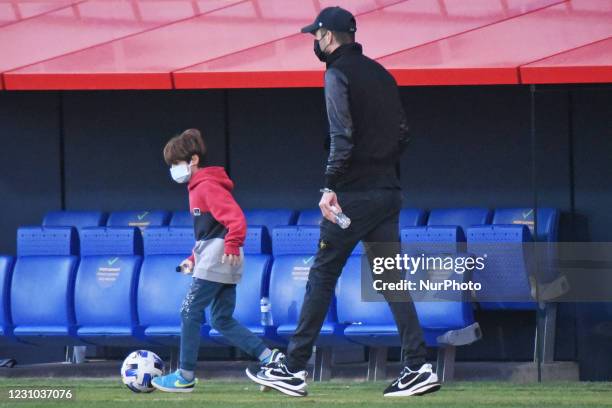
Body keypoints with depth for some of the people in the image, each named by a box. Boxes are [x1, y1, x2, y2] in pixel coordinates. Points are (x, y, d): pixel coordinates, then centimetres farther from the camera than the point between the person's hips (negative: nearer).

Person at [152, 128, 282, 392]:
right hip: (219, 262, 10)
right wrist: (194, 258, 23)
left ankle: (185, 377, -1)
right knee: (222, 321, 10)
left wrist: (232, 245, -34)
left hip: (217, 260, -10)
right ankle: (268, 358, 4)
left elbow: (235, 217, -24)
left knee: (190, 313, -5)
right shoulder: (198, 187, 21)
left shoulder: (208, 187, -12)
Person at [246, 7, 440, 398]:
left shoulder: (339, 73, -8)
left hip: (355, 193, -7)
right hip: (389, 192, 7)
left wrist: (330, 186, -19)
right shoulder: (381, 73, 16)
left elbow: (342, 135, -18)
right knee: (391, 278, 8)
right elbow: (403, 132, 16)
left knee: (322, 275, -2)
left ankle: (293, 369, 0)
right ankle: (418, 368, 0)